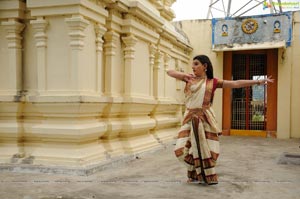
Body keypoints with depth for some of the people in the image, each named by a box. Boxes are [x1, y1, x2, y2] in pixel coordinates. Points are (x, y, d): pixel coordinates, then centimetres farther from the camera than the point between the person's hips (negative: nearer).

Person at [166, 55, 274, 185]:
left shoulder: (212, 82, 3)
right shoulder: (189, 79, 10)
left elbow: (236, 83, 0)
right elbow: (169, 72, 7)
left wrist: (258, 81, -6)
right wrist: (183, 75, -12)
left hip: (205, 119, -2)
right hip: (190, 119, 2)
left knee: (205, 149, 1)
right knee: (182, 149, 0)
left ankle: (207, 175, 22)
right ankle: (196, 173, 23)